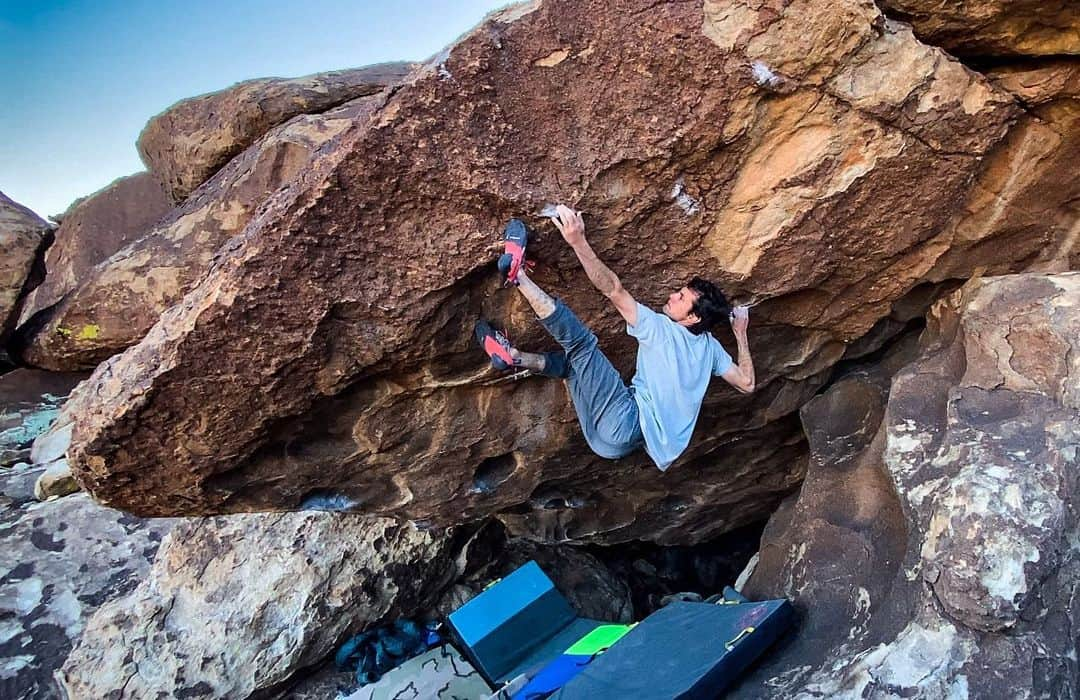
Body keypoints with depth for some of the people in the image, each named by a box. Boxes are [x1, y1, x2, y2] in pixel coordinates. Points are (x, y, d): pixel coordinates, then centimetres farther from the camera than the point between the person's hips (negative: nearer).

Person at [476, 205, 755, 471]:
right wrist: (741, 334, 26)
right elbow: (747, 383, 21)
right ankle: (514, 357, 12)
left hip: (626, 426, -8)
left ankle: (517, 272, -16)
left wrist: (578, 241, -21)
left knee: (581, 342, -20)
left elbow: (614, 290, -16)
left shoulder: (661, 328, -8)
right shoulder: (710, 347, 12)